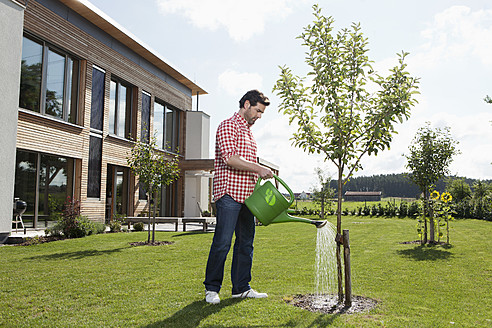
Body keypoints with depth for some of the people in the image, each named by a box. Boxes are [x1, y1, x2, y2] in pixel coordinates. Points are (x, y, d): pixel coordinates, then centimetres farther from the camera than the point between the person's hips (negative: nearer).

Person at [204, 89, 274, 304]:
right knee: (222, 242, -7)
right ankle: (212, 288, 5)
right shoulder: (228, 126, -5)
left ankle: (241, 287, 17)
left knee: (246, 242, 9)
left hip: (246, 196, 9)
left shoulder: (248, 132, 23)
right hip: (229, 193, -9)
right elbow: (230, 158, -18)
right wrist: (258, 169, -17)